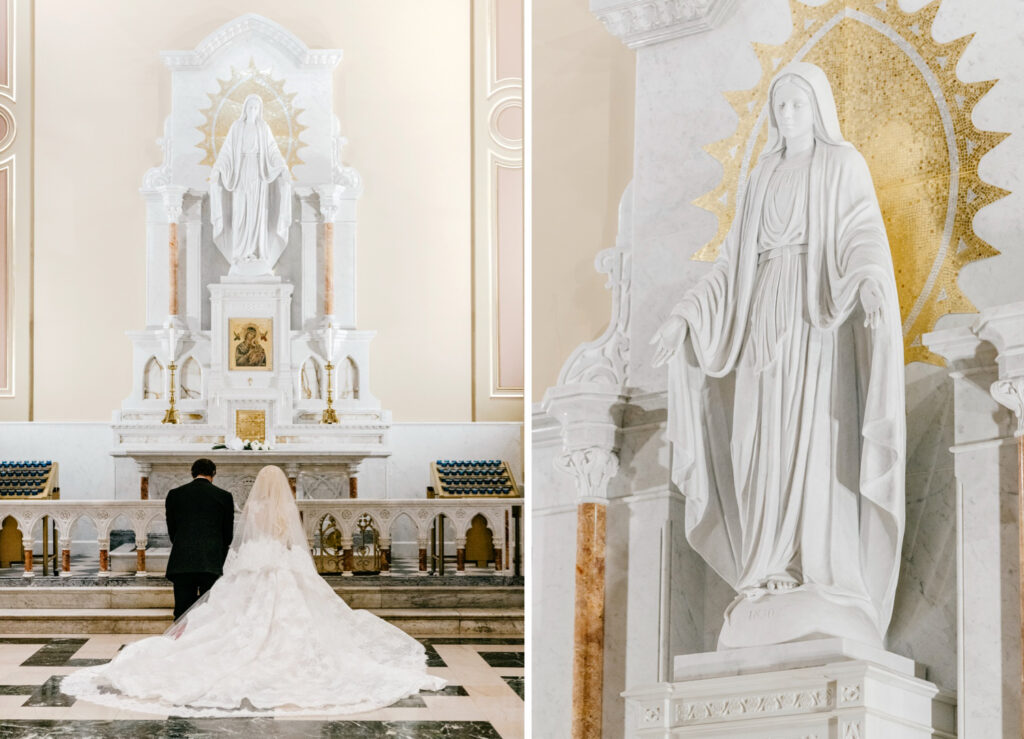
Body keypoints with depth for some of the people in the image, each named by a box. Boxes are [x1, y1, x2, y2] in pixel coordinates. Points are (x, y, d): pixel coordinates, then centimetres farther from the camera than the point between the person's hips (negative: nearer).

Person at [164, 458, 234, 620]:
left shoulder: (174, 494, 7)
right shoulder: (224, 496, 4)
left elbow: (171, 530, 13)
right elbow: (228, 534, 9)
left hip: (182, 563, 1)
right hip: (212, 563, -1)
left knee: (182, 613, 1)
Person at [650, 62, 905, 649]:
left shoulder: (844, 164, 6)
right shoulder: (765, 178, 22)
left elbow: (864, 234, -10)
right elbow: (735, 260, 20)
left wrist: (870, 276, -32)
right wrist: (686, 313, 13)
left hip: (820, 318, -6)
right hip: (765, 322, 6)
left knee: (816, 441, -15)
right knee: (764, 448, -4)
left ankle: (829, 586, -15)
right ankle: (774, 586, -4)